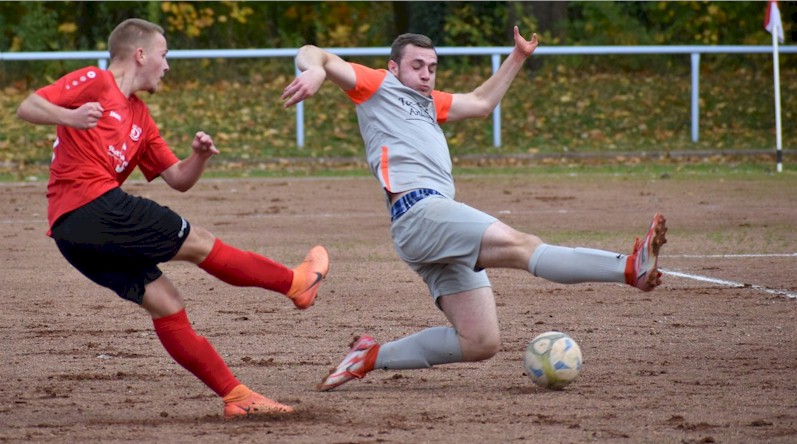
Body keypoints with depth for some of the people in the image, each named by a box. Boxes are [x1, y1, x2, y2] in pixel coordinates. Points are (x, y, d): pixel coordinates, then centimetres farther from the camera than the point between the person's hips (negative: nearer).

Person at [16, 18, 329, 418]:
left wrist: (200, 156, 3)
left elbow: (179, 179, 25)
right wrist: (68, 117, -30)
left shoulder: (140, 118, 25)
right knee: (199, 243, 1)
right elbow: (27, 107, -10)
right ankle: (296, 283, 15)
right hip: (94, 205, -9)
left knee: (166, 303, 5)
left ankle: (236, 396, 4)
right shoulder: (94, 82, 0)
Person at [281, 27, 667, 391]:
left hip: (444, 221, 10)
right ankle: (630, 268, -44)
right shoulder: (377, 85, 11)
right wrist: (315, 70, -23)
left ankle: (371, 356, 8)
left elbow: (481, 103, 43)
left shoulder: (429, 103, 33)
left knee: (480, 343, 1)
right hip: (418, 210, -10)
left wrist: (517, 58, 39)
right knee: (520, 244, -27)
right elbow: (311, 54, 1)